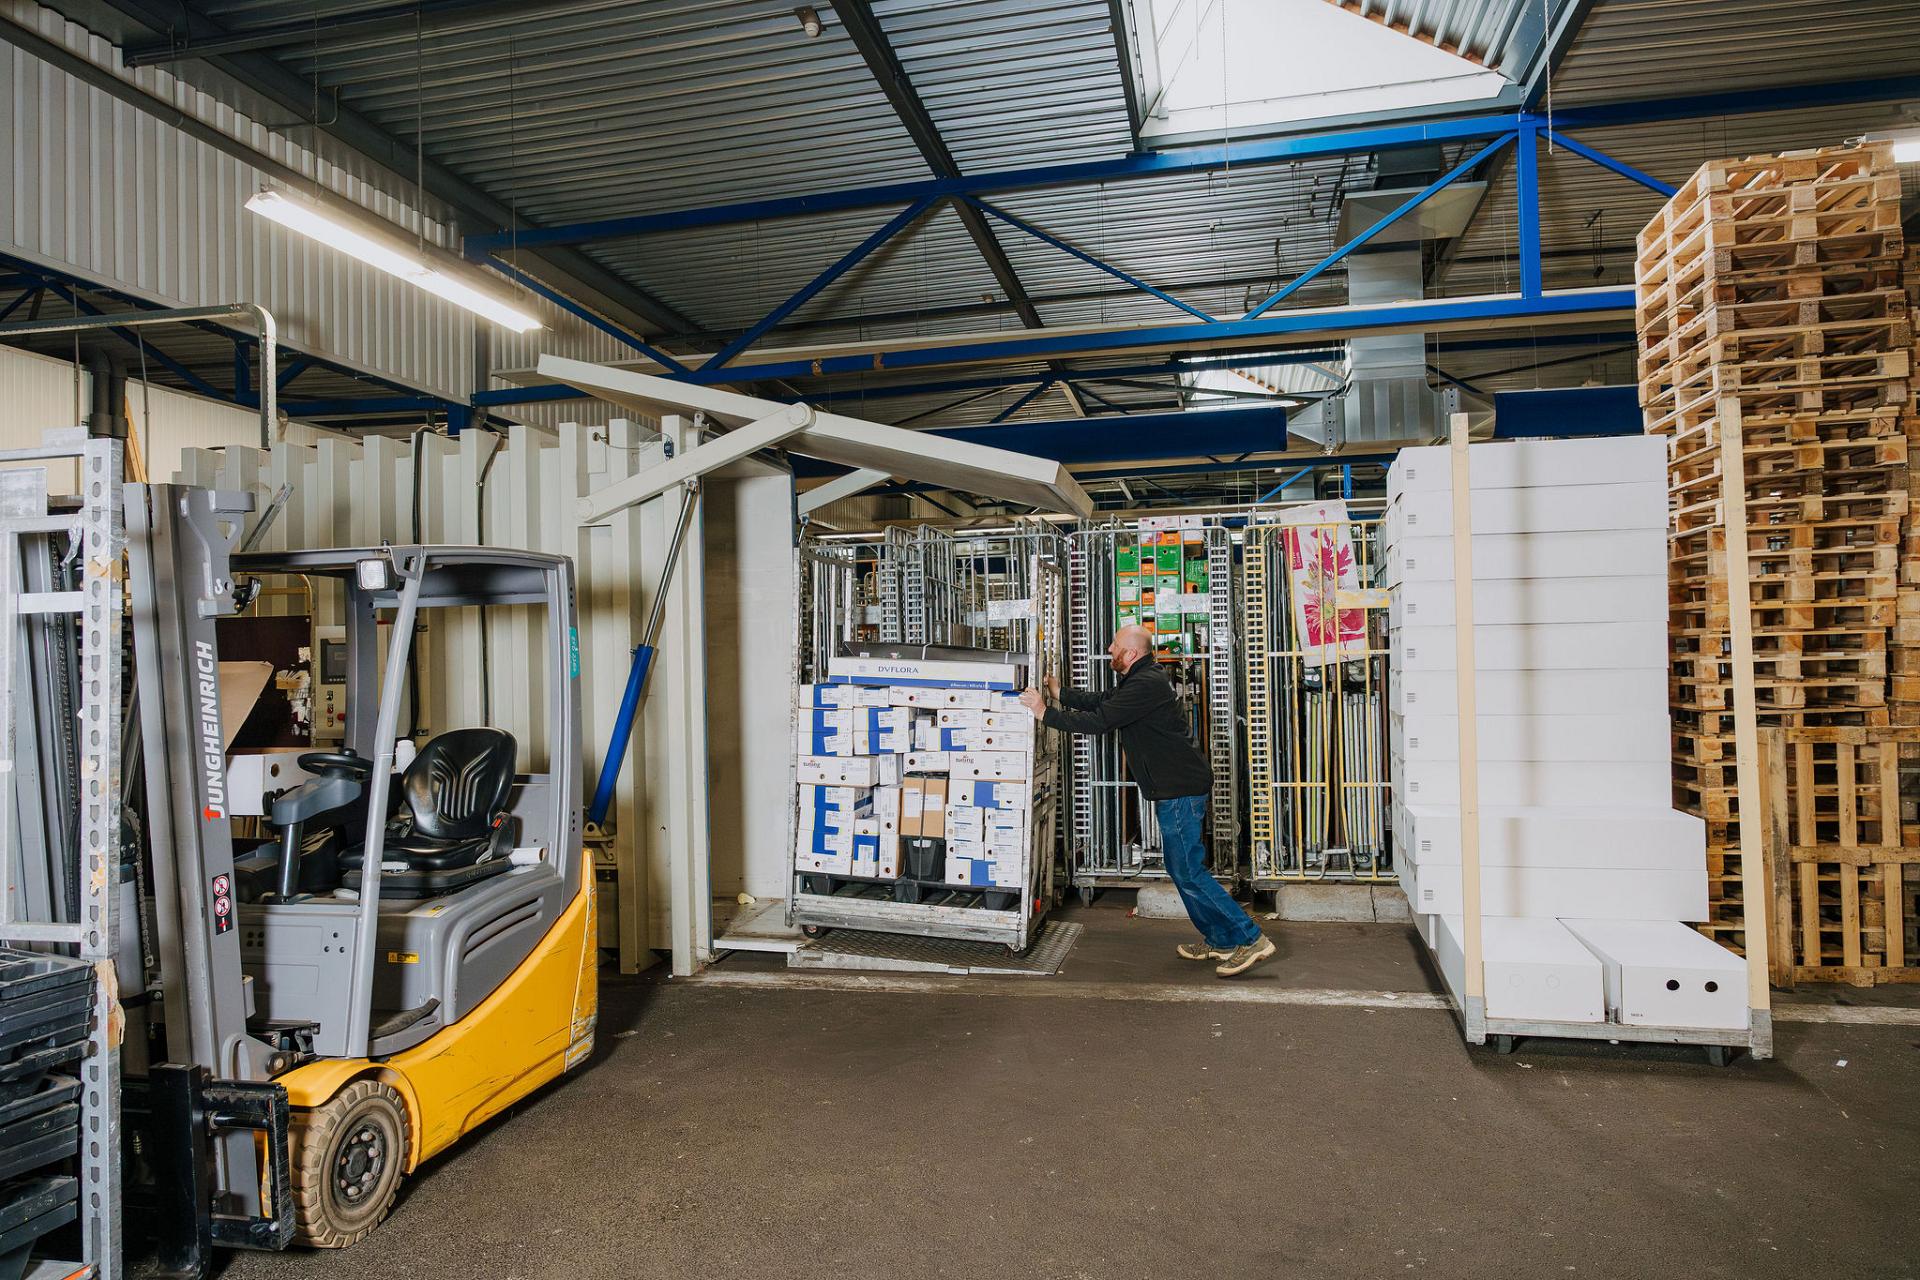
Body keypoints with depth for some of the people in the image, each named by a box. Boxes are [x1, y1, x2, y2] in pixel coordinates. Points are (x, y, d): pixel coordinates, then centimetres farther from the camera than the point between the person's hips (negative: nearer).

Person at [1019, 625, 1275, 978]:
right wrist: (1059, 692, 12)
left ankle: (1249, 939, -2)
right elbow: (1100, 701, 19)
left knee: (1187, 872, -7)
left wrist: (1046, 713, -16)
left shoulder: (1145, 685, -20)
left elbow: (1099, 721, -23)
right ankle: (1219, 939, 25)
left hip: (1181, 789, -11)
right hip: (1176, 788, 11)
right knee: (1181, 868, 16)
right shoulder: (1141, 680, 15)